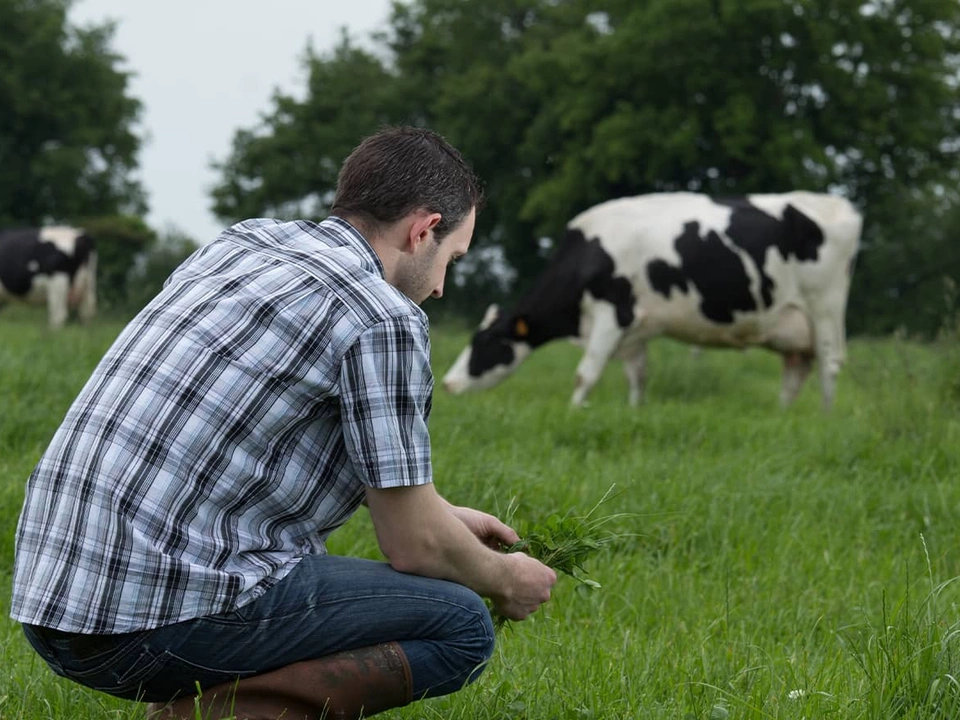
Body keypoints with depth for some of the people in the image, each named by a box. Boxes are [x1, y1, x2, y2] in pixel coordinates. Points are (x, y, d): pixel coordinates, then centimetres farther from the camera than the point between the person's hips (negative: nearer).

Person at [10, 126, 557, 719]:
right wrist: (505, 580, 19)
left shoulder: (240, 243, 17)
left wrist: (441, 514, 36)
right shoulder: (383, 316, -8)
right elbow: (413, 544, -3)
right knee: (460, 627, 1)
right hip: (166, 612, -9)